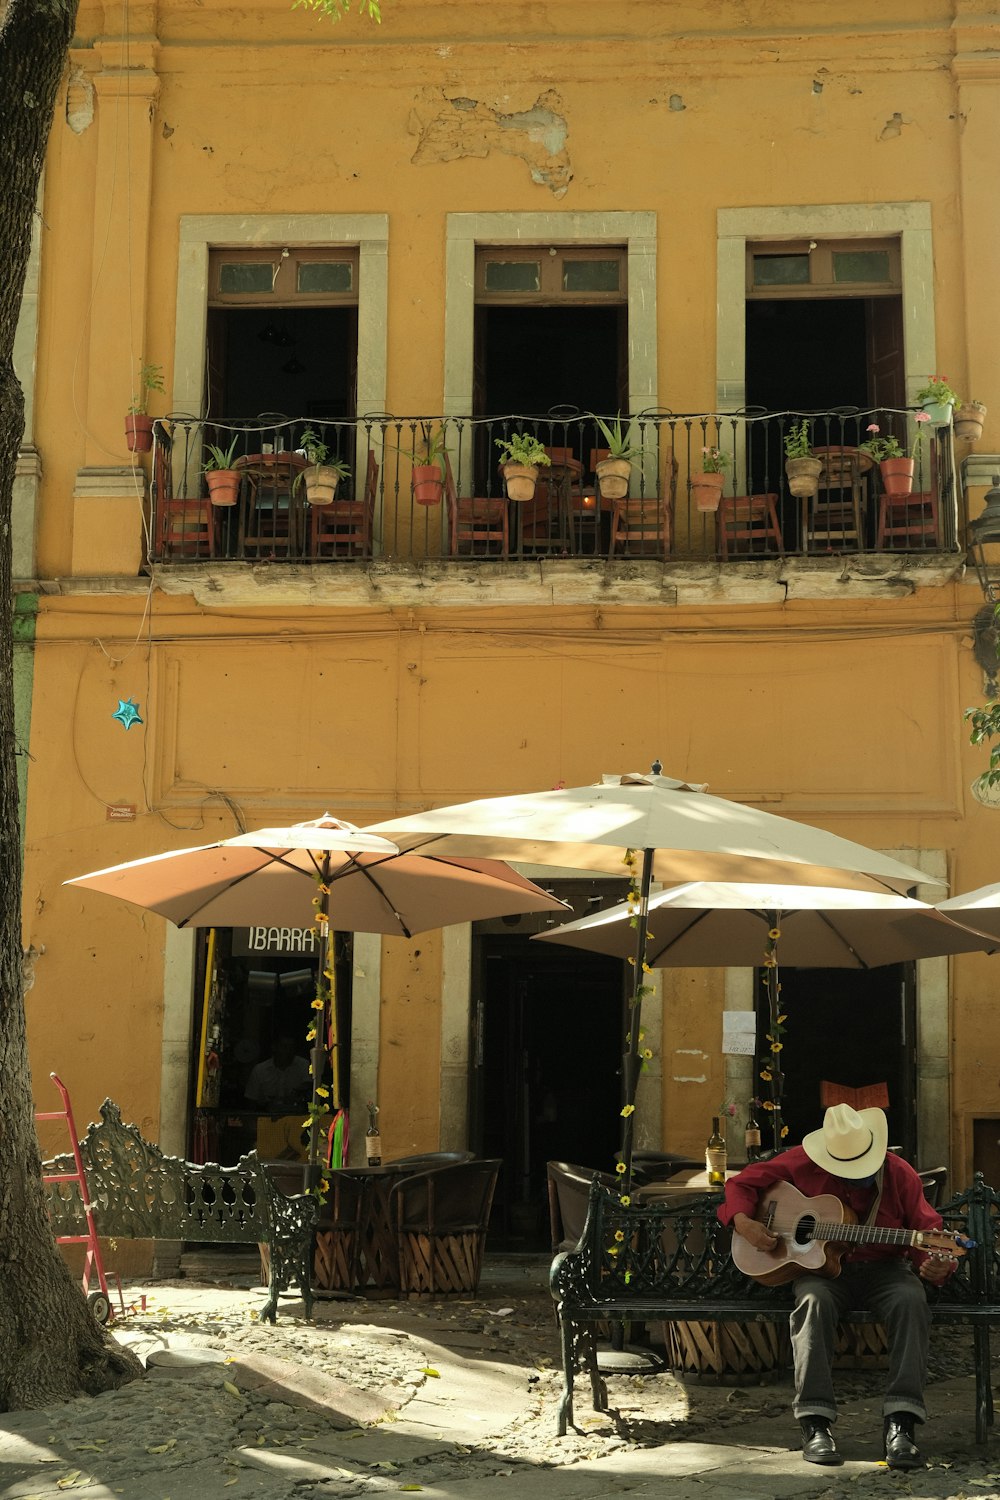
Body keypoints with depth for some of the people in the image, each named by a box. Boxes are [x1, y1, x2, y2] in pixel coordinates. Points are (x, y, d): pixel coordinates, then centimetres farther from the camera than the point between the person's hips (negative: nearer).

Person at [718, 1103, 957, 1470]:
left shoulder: (899, 1174, -5)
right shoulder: (802, 1164, -5)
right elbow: (741, 1183, 4)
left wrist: (936, 1265, -25)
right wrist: (743, 1222, -15)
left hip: (882, 1268, 1)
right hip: (820, 1265, -1)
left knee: (911, 1300, -33)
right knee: (814, 1301, -36)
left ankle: (900, 1424, -34)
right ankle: (815, 1423, -34)